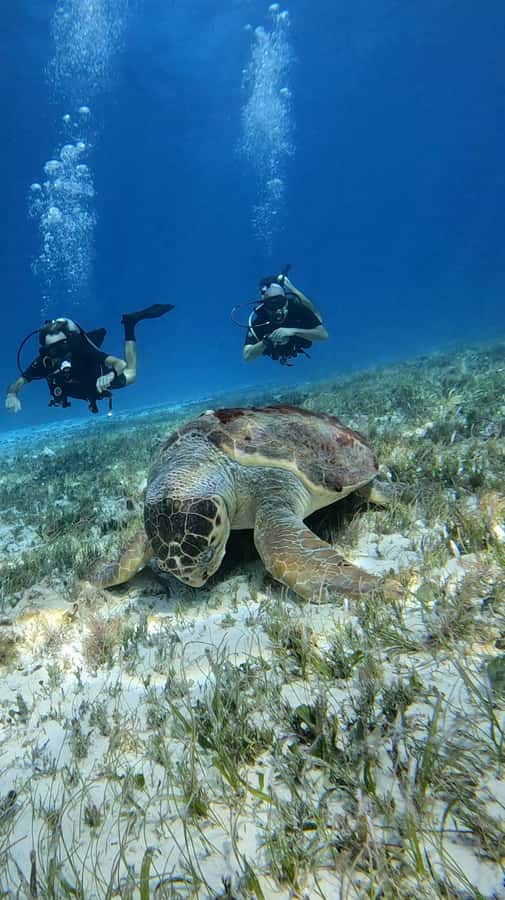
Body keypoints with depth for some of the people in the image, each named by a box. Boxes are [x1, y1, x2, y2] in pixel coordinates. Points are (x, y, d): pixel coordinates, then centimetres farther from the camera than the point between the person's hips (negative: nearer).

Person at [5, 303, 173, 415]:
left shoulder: (83, 352, -45)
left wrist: (110, 375, -74)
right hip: (82, 390, 4)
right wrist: (12, 395, -58)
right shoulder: (43, 363, -37)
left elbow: (121, 364, -51)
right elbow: (16, 384, -34)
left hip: (98, 380, -4)